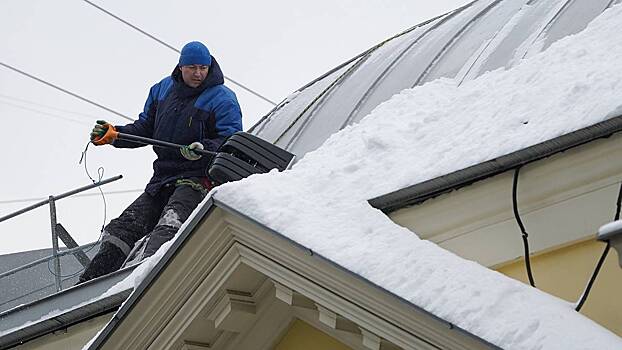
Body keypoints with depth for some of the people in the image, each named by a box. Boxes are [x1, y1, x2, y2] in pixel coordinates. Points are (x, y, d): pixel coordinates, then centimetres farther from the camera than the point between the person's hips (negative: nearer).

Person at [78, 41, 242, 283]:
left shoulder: (222, 99, -3)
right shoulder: (162, 90, 16)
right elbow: (145, 128, 23)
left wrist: (203, 148, -30)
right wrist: (113, 134, 7)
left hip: (198, 179, -7)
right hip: (162, 179, 7)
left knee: (169, 225, -33)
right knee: (123, 227, 0)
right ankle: (90, 281, -2)